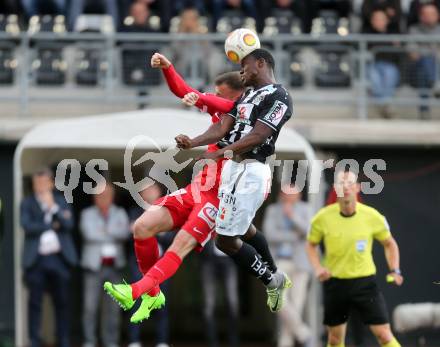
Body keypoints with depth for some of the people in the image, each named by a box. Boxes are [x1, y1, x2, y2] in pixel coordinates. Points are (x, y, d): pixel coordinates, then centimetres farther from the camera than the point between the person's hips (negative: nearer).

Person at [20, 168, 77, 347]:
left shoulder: (61, 202, 14)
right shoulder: (27, 204, 7)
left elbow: (68, 224, 0)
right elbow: (27, 226, -8)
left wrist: (53, 207, -8)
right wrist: (53, 225, -5)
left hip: (59, 258, 2)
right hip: (36, 259, -2)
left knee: (62, 303, 3)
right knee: (35, 303, -3)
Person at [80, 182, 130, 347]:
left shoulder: (120, 214, 12)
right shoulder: (87, 214, 5)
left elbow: (124, 233, -5)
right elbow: (89, 234, -11)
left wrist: (105, 230, -14)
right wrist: (114, 235, -4)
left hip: (114, 265, 2)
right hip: (94, 265, -2)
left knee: (113, 307, 2)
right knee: (90, 306, -8)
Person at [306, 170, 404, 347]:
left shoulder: (372, 216, -8)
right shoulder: (323, 217, -8)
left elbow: (389, 243, 9)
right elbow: (311, 244, 10)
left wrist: (394, 271, -4)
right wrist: (317, 268, -7)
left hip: (365, 282, -1)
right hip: (335, 284, 1)